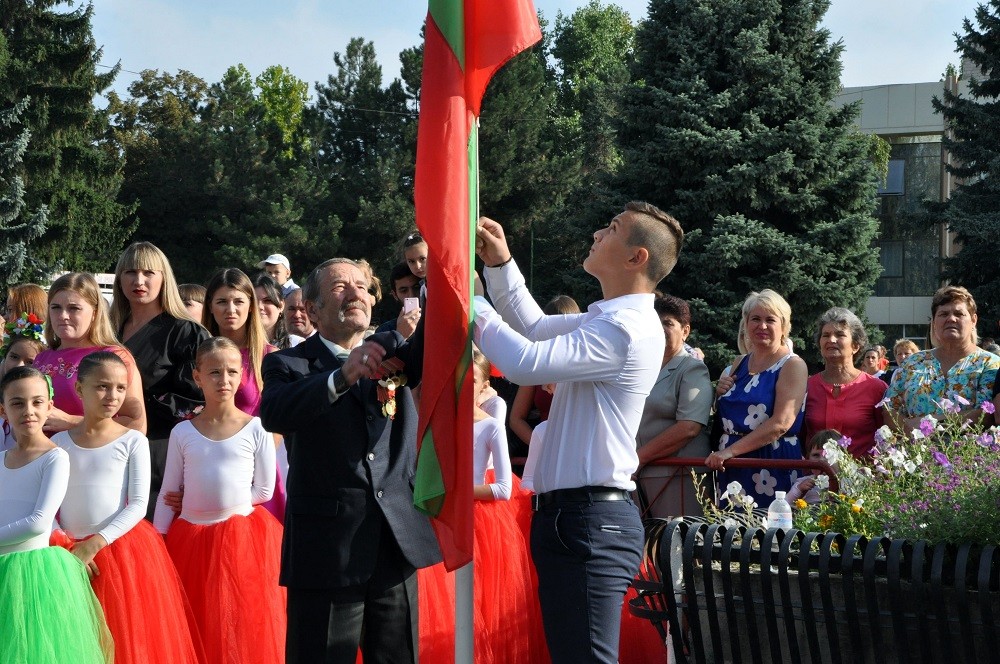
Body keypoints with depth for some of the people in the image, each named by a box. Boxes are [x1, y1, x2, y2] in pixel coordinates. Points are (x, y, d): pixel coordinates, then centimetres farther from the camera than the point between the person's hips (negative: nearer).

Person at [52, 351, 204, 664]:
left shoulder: (132, 441, -1)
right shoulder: (59, 443, 5)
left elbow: (138, 505, -7)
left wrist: (94, 545, -15)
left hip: (123, 548, -2)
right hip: (70, 554, 2)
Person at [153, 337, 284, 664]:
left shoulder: (256, 430, -1)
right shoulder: (182, 432, 4)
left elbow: (264, 491, -1)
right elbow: (166, 493, 6)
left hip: (242, 536, -2)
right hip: (190, 538, 2)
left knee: (243, 627, 0)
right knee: (195, 633, 6)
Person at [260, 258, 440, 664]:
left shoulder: (392, 350, 13)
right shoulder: (288, 365, 1)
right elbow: (274, 414, -21)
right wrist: (341, 376, -36)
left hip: (398, 541, 4)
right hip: (327, 549, -4)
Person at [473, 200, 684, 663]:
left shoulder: (626, 329, -17)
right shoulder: (611, 319, 16)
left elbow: (525, 362, -23)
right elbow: (535, 327, 29)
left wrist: (471, 300, -8)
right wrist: (500, 262, 14)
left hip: (589, 520, -11)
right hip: (571, 514, 11)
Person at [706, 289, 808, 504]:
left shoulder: (792, 365, -5)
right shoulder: (740, 364, 14)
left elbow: (781, 423, -18)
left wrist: (731, 451, -22)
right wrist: (720, 395, 3)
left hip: (772, 470, -6)